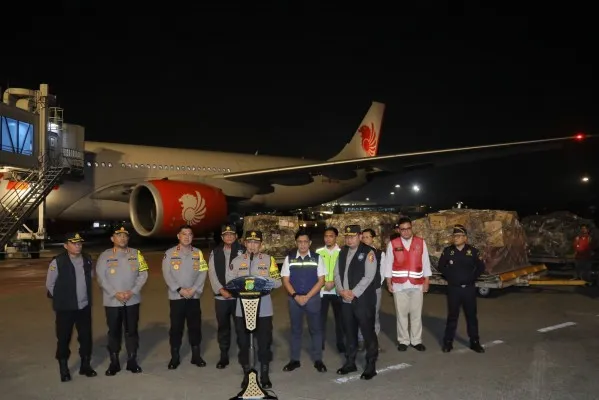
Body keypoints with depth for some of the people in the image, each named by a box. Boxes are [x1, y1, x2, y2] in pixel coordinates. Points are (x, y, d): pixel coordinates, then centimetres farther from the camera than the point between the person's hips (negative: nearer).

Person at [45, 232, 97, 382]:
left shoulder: (87, 259, 2)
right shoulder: (57, 262, -12)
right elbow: (50, 284, -4)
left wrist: (85, 296, 12)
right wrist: (62, 299, 1)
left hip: (84, 306, 4)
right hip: (65, 308, -4)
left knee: (86, 337, 10)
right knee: (64, 338, 6)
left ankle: (85, 365, 25)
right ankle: (63, 369, 20)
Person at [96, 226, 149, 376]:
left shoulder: (136, 254, 3)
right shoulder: (105, 255, -2)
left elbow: (143, 274, 0)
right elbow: (101, 278, -6)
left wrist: (132, 291, -12)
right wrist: (115, 293, -15)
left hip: (132, 300, 1)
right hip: (112, 301, -1)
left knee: (132, 331, 9)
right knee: (114, 331, 8)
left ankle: (132, 360, 21)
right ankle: (114, 362, 20)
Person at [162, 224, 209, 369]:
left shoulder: (198, 253, 7)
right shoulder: (170, 253, 1)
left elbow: (202, 273, 1)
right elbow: (167, 274, -6)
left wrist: (193, 289, -12)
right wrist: (179, 290, -15)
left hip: (194, 296, 2)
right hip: (176, 296, -2)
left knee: (195, 326, 6)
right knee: (176, 327, 2)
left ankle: (196, 355, 17)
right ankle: (175, 357, 14)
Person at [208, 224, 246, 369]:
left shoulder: (243, 250, -1)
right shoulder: (215, 252, 7)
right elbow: (212, 273, 3)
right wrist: (221, 290, -8)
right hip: (221, 296, 2)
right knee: (223, 327, 9)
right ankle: (224, 356, 20)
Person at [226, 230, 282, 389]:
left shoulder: (269, 260, 2)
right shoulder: (237, 261, 5)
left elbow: (278, 282, -3)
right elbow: (229, 282, 0)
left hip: (263, 309, -1)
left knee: (264, 343, 7)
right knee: (243, 343, 9)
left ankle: (264, 375, 23)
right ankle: (246, 374, 25)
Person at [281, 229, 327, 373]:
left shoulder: (317, 258, -3)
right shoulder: (289, 258, 0)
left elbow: (321, 280, -4)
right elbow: (285, 280, 1)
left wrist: (307, 296, -12)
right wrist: (296, 296, -11)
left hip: (313, 298, -1)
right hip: (294, 299, 1)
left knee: (316, 329, 7)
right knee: (295, 329, 11)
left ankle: (318, 360, 19)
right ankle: (294, 360, 22)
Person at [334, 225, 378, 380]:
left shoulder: (368, 252, -8)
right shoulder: (342, 252, 12)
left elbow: (368, 277, -15)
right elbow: (337, 273, 9)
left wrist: (353, 293, -17)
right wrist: (341, 290, -7)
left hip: (363, 299, -6)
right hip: (346, 300, 6)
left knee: (368, 332, 0)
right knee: (349, 332, 15)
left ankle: (371, 365, 12)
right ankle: (350, 362, 29)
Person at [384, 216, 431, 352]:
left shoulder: (421, 242, 3)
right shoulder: (393, 244, 1)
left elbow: (425, 262, 6)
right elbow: (388, 264, 4)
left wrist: (426, 281, 3)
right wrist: (389, 282, 1)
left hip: (417, 284, 1)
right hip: (399, 284, -1)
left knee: (416, 314, 7)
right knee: (401, 313, 6)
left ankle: (416, 340, 18)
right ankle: (403, 340, 16)